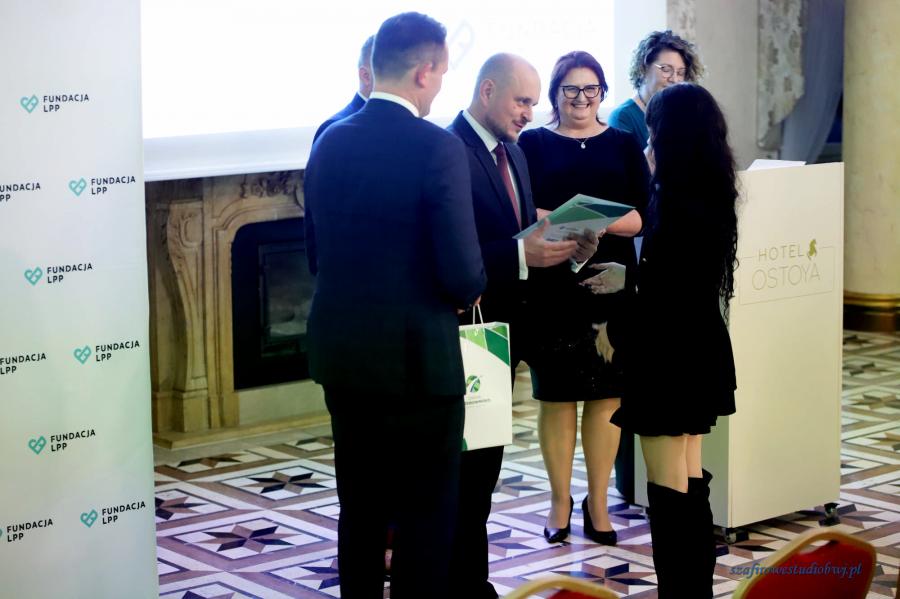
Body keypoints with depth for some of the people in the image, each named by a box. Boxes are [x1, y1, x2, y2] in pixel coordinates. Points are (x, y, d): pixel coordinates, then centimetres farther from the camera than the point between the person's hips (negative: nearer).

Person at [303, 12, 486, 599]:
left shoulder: (329, 142, 3)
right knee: (427, 518, 4)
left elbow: (316, 250, 11)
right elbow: (463, 274, -18)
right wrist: (468, 293, 4)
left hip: (341, 356, 7)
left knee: (360, 509, 16)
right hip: (416, 358, -6)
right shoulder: (438, 148, -16)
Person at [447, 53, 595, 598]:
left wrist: (562, 246, -3)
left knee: (485, 459, 13)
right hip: (467, 330, -9)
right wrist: (523, 255, -27)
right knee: (471, 460, -3)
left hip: (505, 328, 9)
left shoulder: (514, 152, 14)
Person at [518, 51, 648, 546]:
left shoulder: (623, 145, 9)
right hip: (552, 287, -1)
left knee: (606, 394, 3)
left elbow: (643, 215, 0)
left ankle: (598, 502, 13)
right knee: (556, 395, 3)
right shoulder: (533, 144, 6)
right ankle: (560, 501, 16)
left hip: (610, 285, 1)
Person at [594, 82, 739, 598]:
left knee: (669, 487, -2)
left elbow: (662, 290, -19)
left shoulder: (675, 197, -19)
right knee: (690, 481, 16)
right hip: (700, 347, 9)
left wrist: (615, 330, -4)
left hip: (669, 352, -9)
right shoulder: (712, 192, 7)